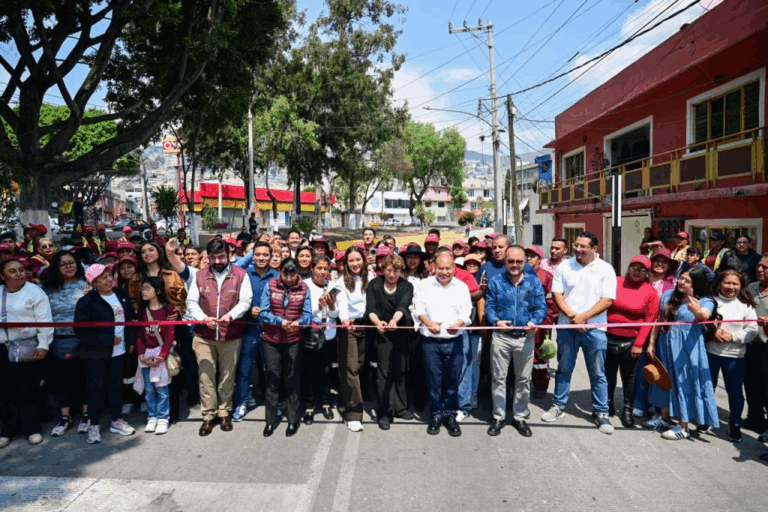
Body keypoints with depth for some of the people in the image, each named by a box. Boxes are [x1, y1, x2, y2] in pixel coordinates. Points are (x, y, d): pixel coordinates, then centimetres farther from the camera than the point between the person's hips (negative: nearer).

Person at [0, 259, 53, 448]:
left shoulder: (34, 292, -5)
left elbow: (44, 320, -9)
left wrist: (43, 345, -14)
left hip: (28, 348, -4)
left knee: (29, 390, 3)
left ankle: (32, 428, 16)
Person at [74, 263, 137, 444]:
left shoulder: (121, 295, 4)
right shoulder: (86, 301, -11)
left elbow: (131, 318, 13)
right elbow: (81, 330, -16)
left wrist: (131, 341, 4)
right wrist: (109, 340, -17)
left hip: (118, 352, 4)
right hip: (95, 354, -4)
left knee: (116, 387, 12)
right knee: (96, 389, 5)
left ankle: (116, 421, 27)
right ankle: (94, 425, 21)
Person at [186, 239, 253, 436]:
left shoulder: (240, 275, 1)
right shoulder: (200, 276, 7)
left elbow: (245, 301, -4)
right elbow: (191, 302, 6)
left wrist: (230, 315, -21)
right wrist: (204, 318, -11)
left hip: (231, 336, -1)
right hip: (203, 336, 1)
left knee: (227, 376, 8)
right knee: (206, 376, 3)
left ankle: (224, 412, 24)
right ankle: (208, 415, 16)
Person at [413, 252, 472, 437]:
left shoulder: (462, 287, 8)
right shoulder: (425, 284, 7)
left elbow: (466, 311, 0)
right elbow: (418, 307, 3)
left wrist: (458, 324, -20)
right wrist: (428, 322, -15)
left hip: (454, 341, 1)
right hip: (431, 340, 0)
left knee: (453, 380, 6)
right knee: (434, 379, 5)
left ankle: (450, 415, 22)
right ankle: (436, 415, 20)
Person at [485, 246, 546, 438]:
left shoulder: (534, 282, 5)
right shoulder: (496, 282, 3)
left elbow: (541, 307, 0)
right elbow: (489, 306, 0)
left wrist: (534, 321, -19)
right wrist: (496, 321, -18)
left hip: (525, 337, 1)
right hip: (501, 337, -1)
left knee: (524, 379, 11)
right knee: (499, 378, 6)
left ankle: (520, 417, 27)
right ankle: (498, 417, 20)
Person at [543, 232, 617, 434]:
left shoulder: (605, 269, -2)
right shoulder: (563, 267, 3)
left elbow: (607, 300, -8)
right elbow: (557, 294, 0)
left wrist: (583, 317, -15)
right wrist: (572, 316, -12)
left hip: (594, 328, -1)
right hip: (567, 327, 2)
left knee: (597, 373, 6)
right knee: (564, 369, 12)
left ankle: (600, 412, 20)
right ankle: (558, 406, 25)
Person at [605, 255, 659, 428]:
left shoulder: (650, 292, -5)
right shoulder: (616, 283, -1)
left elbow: (649, 320, -7)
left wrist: (639, 344, -10)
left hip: (631, 341, -1)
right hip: (609, 337, 1)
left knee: (628, 376, 11)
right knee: (608, 373, 12)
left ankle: (627, 410, 27)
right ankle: (608, 405, 30)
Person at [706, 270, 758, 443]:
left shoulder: (746, 305, 0)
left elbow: (752, 331, -3)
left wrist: (733, 337, -15)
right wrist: (712, 332, -15)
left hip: (734, 355, -1)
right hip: (710, 351, 1)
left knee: (735, 391, 4)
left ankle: (735, 425, 19)